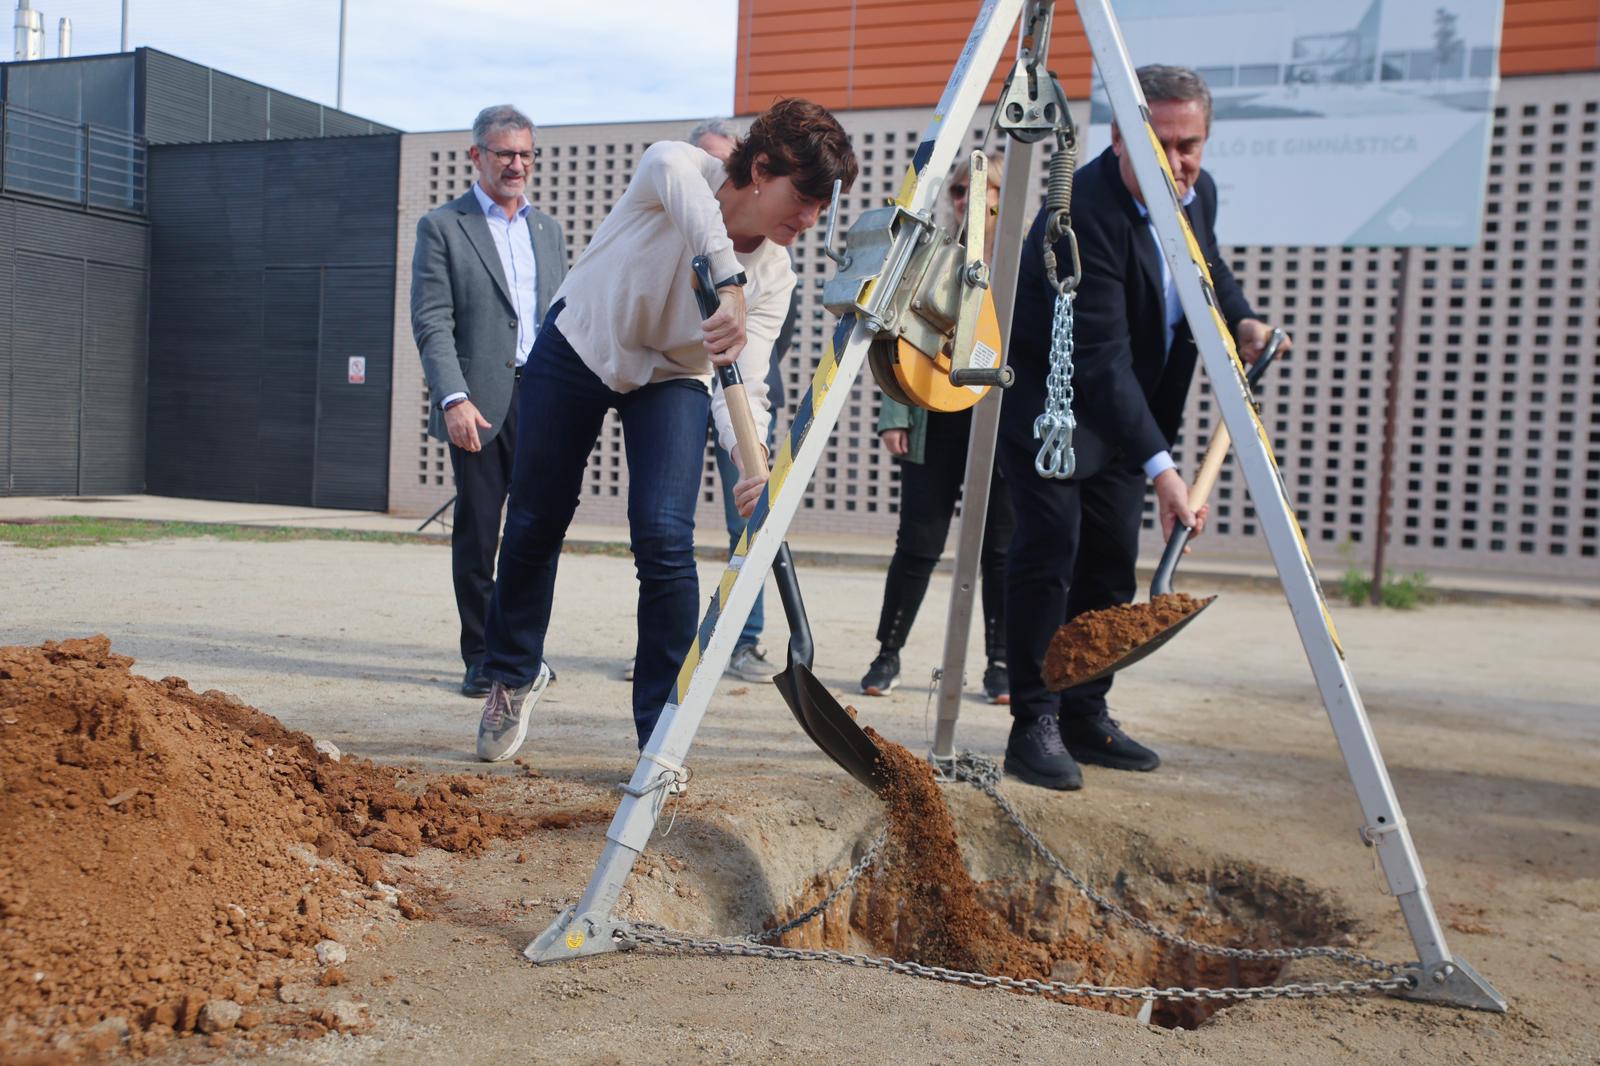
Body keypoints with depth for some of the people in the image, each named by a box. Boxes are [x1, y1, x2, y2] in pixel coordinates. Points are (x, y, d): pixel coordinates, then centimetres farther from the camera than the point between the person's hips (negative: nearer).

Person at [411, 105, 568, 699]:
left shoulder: (548, 230, 18)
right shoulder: (442, 227, 3)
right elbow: (431, 322, -5)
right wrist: (454, 399, -17)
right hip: (479, 403, -4)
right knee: (477, 533, 1)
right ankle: (480, 657, 11)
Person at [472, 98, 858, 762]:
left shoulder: (775, 276, -17)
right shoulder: (686, 170, -26)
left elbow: (746, 377, -27)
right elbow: (669, 168, -51)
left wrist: (752, 460, -47)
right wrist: (728, 280, -63)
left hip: (671, 378, 1)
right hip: (577, 349, -1)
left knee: (665, 538, -18)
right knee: (534, 525, 7)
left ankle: (662, 736, -5)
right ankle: (513, 678, 33)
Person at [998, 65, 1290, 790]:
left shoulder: (1198, 193, -2)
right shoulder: (1084, 210, -28)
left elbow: (1209, 267, 22)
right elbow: (1100, 356, -35)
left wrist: (1242, 322, 1)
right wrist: (1160, 465, -41)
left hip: (1128, 408, 8)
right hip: (1046, 399, -8)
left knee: (1109, 560, 8)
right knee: (1048, 548, -16)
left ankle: (1085, 717, 18)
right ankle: (1034, 725, -7)